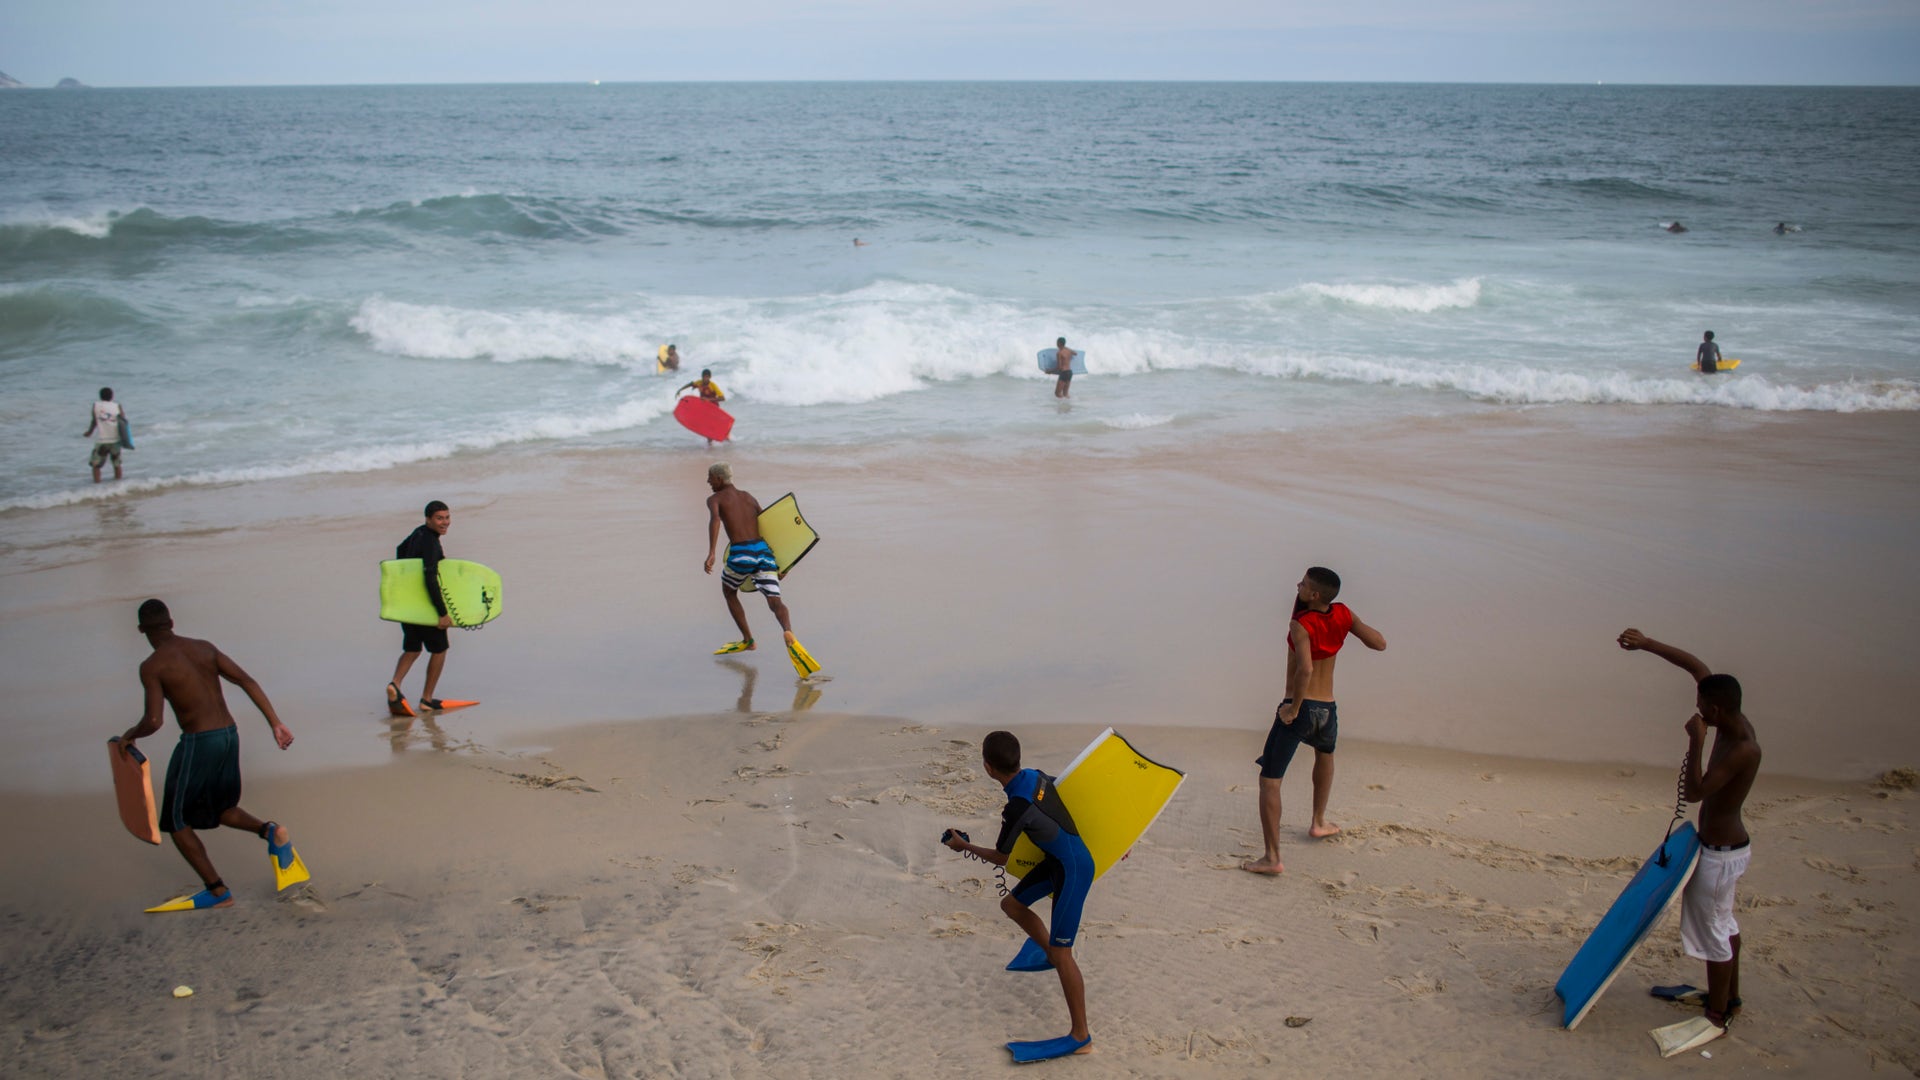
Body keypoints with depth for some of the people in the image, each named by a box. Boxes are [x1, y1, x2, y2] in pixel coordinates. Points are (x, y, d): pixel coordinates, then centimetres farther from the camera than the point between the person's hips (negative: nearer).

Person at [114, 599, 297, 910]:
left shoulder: (152, 666, -9)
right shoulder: (205, 648, 8)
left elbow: (154, 721, -18)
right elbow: (248, 682, 2)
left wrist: (130, 735, 4)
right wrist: (276, 723, 3)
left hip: (198, 742, -7)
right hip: (230, 734, 7)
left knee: (177, 821, 12)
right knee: (220, 809, 27)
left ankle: (218, 891, 11)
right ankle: (269, 830, -2)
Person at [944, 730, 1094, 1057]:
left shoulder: (1017, 809, -26)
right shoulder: (1037, 776, -4)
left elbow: (999, 857, -9)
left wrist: (964, 846, 10)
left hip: (1072, 871, -9)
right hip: (1058, 859, 9)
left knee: (1061, 953, -5)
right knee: (1012, 904, 19)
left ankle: (1081, 1036, 2)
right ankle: (1052, 953, 36)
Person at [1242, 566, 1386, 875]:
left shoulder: (1301, 624, -16)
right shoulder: (1342, 615, -1)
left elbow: (1305, 668, -31)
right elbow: (1379, 644, 5)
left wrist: (1294, 708, -20)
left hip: (1299, 709, -6)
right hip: (1328, 709, 6)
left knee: (1269, 780, -3)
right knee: (1324, 753, 39)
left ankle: (1272, 856, -12)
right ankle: (1319, 822, 46)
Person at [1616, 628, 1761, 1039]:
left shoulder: (1744, 749, -30)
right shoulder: (1733, 722, -5)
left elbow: (1693, 793, -32)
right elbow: (1696, 666, 2)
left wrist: (1696, 743, -30)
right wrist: (1647, 644, -2)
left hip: (1721, 853, -10)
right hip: (1728, 843, 10)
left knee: (1712, 932, 3)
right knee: (1724, 923, 24)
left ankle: (1716, 1017, 16)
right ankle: (1729, 997, 41)